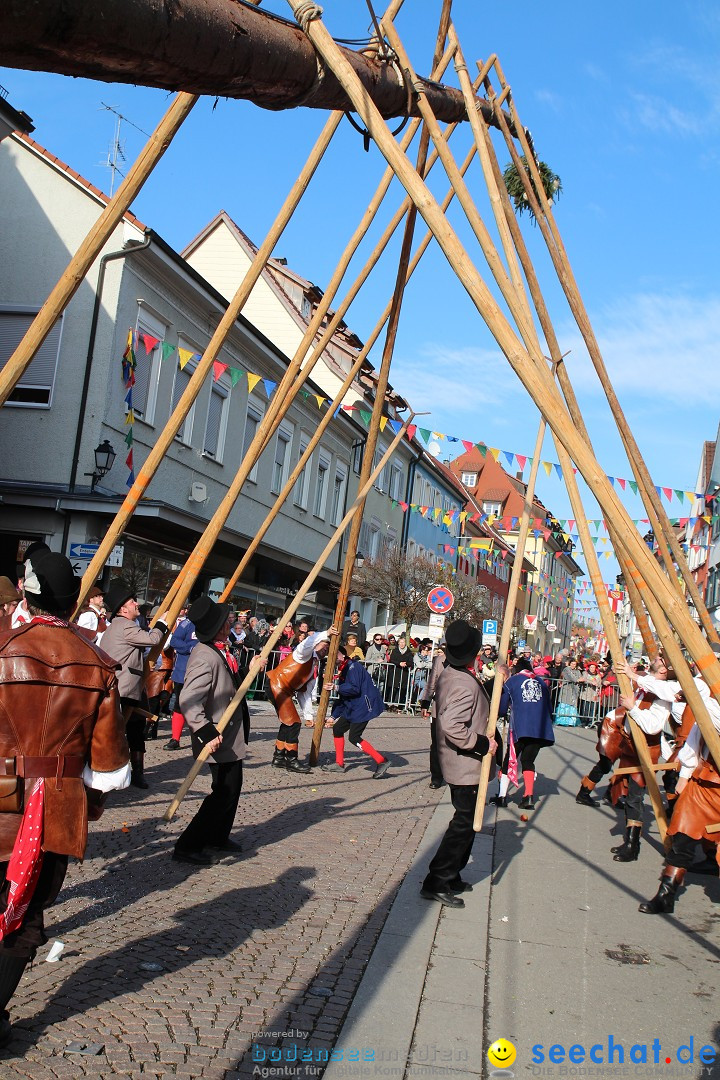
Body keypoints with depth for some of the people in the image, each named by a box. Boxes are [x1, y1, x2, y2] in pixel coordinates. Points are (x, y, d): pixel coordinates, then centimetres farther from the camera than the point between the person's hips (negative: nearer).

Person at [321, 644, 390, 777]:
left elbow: (355, 688, -26)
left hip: (365, 706, -10)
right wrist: (334, 716, 15)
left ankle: (382, 761, -10)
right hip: (353, 707, 10)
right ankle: (339, 764, 21)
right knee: (337, 728, 11)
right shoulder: (343, 670, 18)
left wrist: (336, 687, -26)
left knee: (354, 737, -13)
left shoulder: (353, 667, -13)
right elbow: (342, 698, 20)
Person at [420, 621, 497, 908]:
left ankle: (451, 877, 25)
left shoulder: (447, 675, 6)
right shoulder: (466, 684, -25)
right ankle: (437, 882, -1)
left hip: (455, 763, 10)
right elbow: (452, 727, -33)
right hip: (466, 766, -10)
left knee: (465, 822, 18)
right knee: (465, 823, -3)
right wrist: (482, 743, -21)